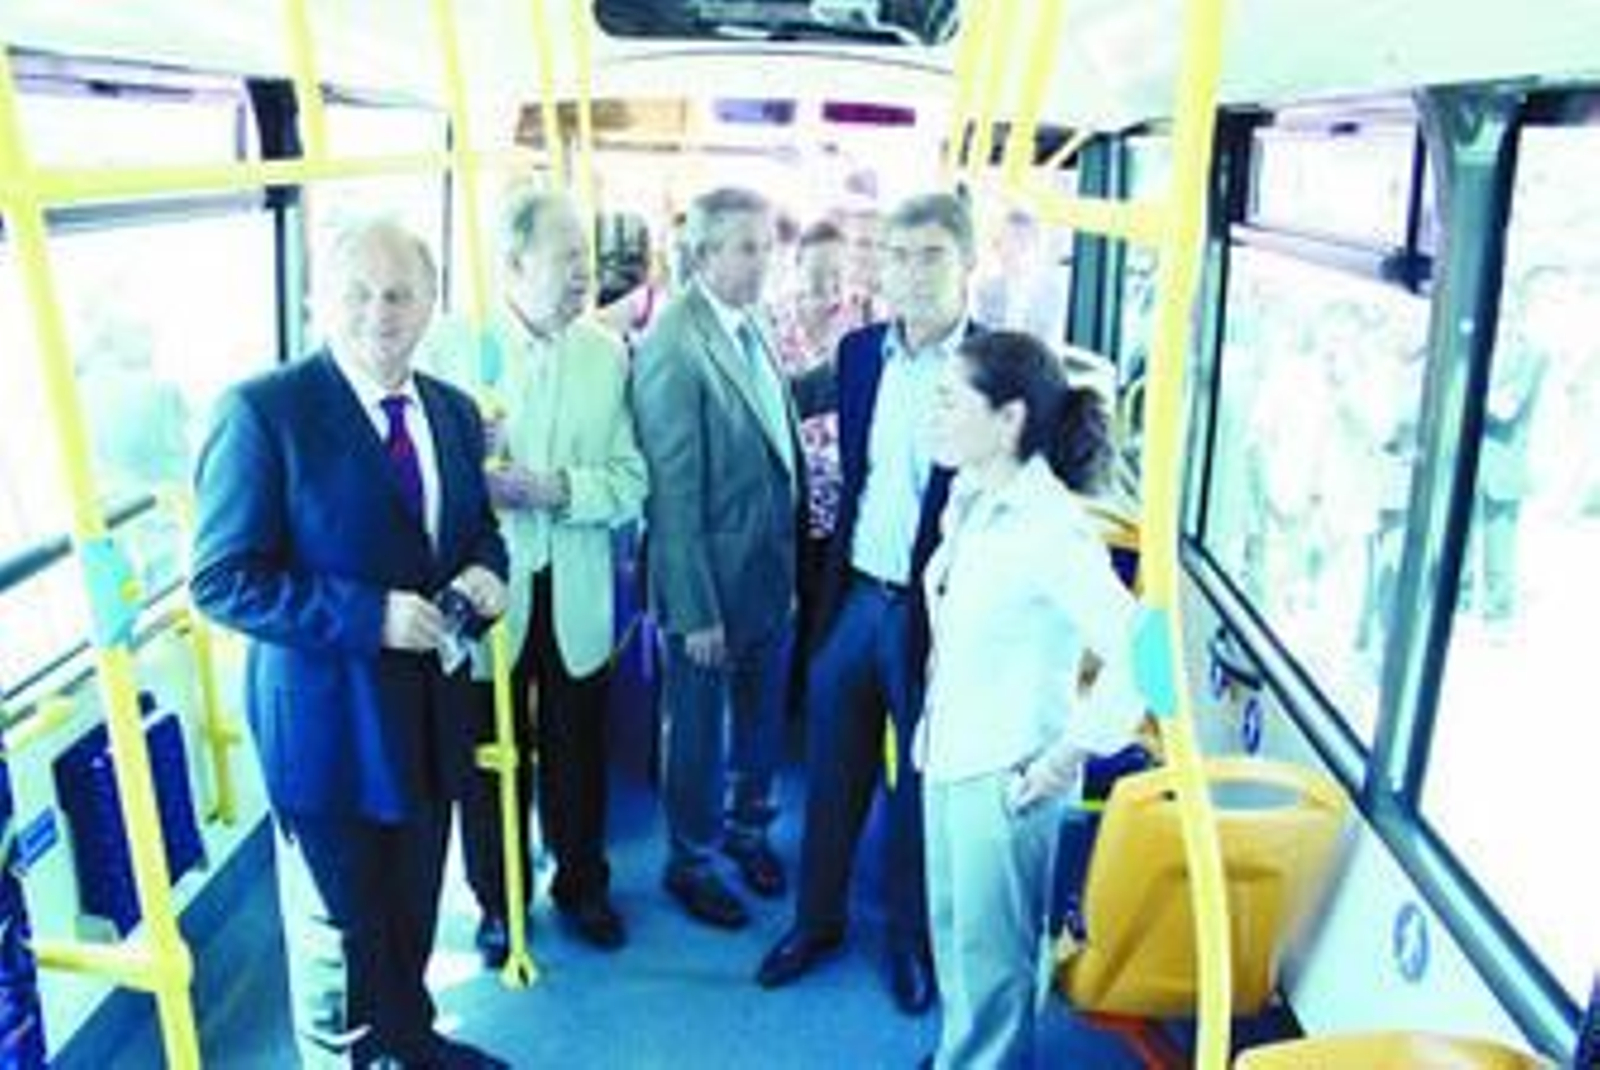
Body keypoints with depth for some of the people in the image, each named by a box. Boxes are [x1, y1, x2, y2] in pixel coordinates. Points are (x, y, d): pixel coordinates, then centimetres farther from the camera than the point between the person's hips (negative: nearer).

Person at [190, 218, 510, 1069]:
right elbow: (222, 580, -18)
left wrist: (483, 573, -9)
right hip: (328, 722, -6)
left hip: (430, 711, 6)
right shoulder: (263, 412, -16)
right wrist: (370, 616, -26)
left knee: (413, 914, 25)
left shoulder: (453, 411, 3)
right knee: (337, 931, 14)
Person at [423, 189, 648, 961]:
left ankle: (581, 883, 40)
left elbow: (632, 483, -4)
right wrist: (474, 477, -24)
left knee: (576, 752, 17)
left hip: (576, 597, 2)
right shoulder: (456, 348, -8)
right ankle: (499, 899, 36)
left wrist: (559, 489, -21)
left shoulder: (607, 353, -1)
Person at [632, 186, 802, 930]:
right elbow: (673, 493, -20)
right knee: (697, 730, 13)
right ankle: (689, 862, 35)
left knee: (762, 716, 23)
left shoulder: (754, 326, 3)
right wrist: (695, 611, -18)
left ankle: (748, 826, 47)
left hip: (774, 571, 7)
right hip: (713, 581, -7)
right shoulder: (673, 346, -21)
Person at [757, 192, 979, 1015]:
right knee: (832, 774, 17)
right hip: (855, 596, 4)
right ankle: (816, 919, 37)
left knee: (921, 783, 14)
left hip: (939, 612, -4)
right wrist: (833, 585, 10)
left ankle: (911, 937, 36)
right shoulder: (859, 352, 3)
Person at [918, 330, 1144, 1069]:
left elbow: (1135, 648, -29)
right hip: (950, 754, 8)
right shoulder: (970, 497, 2)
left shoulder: (1050, 525, -24)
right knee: (951, 926, 24)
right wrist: (931, 721, 13)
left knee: (989, 952, 11)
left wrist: (1072, 753, -20)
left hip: (1007, 773, -8)